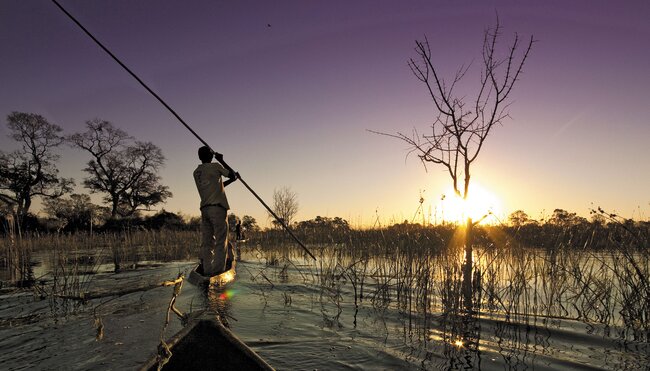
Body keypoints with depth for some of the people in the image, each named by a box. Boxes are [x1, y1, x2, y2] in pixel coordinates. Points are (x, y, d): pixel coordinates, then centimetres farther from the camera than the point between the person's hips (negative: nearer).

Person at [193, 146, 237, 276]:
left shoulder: (196, 172, 18)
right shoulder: (215, 166, -2)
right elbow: (233, 175, 8)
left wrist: (231, 180, 32)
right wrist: (221, 161, 14)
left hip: (204, 209, 7)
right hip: (218, 208, -6)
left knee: (206, 242, 6)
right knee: (221, 241, -5)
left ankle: (205, 270, 3)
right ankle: (218, 270, -10)